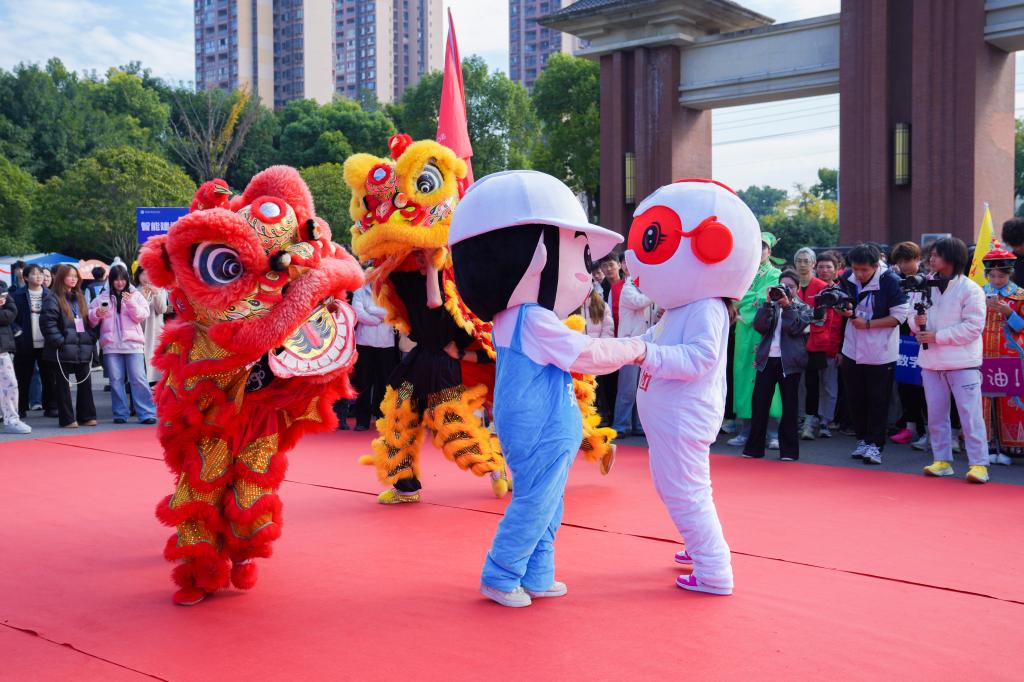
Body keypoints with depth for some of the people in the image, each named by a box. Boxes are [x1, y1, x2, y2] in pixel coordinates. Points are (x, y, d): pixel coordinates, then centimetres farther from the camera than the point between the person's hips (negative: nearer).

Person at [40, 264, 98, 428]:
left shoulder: (80, 298, 17)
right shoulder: (53, 300, -5)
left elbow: (88, 320, 20)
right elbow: (47, 323, -14)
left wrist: (91, 338, 6)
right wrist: (60, 341, -19)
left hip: (83, 349, 6)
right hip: (63, 351, -6)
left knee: (85, 383, 9)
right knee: (63, 385, 1)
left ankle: (87, 416, 18)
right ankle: (67, 419, 5)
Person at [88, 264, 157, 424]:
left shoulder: (135, 295, 8)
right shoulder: (102, 297, 11)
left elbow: (144, 316, -1)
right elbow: (90, 319, 10)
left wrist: (131, 303, -16)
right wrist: (96, 313, -12)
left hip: (133, 343, -2)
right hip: (111, 344, 2)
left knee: (139, 379, -6)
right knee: (116, 380, 4)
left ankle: (147, 413, -5)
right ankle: (120, 414, 13)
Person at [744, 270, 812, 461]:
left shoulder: (803, 308, 7)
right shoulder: (771, 306, 13)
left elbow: (795, 328, -9)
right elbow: (760, 326, -2)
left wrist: (788, 305, -13)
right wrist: (768, 303, -8)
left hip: (790, 361, -2)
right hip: (767, 359, 2)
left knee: (789, 406, 3)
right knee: (759, 403, 1)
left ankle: (789, 449, 8)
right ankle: (754, 447, 7)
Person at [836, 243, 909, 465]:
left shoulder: (890, 281, -17)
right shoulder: (847, 278, -2)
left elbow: (899, 315, -16)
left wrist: (868, 324, -21)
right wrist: (845, 311, -10)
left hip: (880, 353, -5)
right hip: (853, 350, 5)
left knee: (878, 401, 1)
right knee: (855, 398, 13)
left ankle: (874, 444, 9)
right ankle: (862, 439, 26)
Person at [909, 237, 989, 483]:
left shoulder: (970, 289, -8)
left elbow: (974, 326, -15)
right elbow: (913, 318, 11)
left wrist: (937, 336, -17)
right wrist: (917, 322, -13)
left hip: (962, 362, -6)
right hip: (931, 361, 6)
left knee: (970, 414, -5)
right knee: (936, 414, 10)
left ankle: (979, 464, -1)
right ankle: (942, 460, 20)